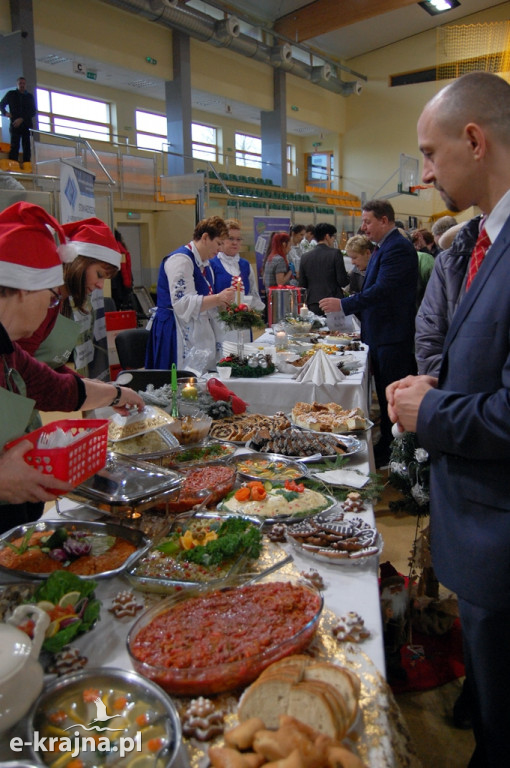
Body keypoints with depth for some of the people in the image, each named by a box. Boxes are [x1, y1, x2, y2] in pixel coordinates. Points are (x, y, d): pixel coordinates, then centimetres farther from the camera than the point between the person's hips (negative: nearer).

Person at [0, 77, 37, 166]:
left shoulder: (30, 97, 15)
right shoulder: (11, 94, 14)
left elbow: (33, 112, 5)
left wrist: (22, 119, -8)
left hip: (27, 125, 1)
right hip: (15, 125, -1)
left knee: (27, 148, -7)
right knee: (14, 147, -12)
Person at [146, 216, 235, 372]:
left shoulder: (205, 265, 18)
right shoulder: (180, 259, -13)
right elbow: (182, 304, -23)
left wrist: (225, 299, 9)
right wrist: (217, 298, -22)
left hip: (198, 333, 9)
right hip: (176, 334, -9)